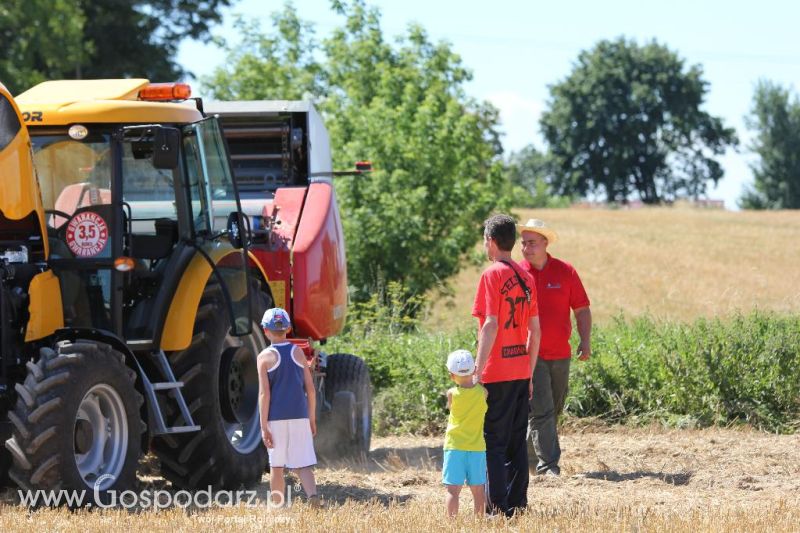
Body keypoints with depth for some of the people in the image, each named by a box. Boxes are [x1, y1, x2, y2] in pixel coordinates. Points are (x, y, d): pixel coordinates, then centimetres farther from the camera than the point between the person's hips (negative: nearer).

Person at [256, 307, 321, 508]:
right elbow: (310, 388, 7)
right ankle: (313, 495, -27)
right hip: (300, 416, 2)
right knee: (302, 465, -2)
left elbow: (264, 393, -10)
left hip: (276, 418, -2)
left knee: (276, 467, 9)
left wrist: (263, 427, -9)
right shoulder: (298, 353, 7)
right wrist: (312, 419, 15)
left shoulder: (265, 357, -4)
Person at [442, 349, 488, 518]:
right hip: (477, 448, 2)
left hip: (454, 447, -2)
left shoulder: (452, 394, -8)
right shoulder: (482, 392, -7)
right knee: (478, 490, 10)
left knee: (453, 489, -3)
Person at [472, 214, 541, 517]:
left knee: (494, 443, -3)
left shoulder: (493, 275, -10)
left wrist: (478, 371, -18)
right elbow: (535, 330, 13)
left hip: (497, 373, -7)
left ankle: (499, 509, -6)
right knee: (517, 443, 12)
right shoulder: (525, 277, 10)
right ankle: (518, 504, 14)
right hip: (521, 373, 7)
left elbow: (491, 325, -18)